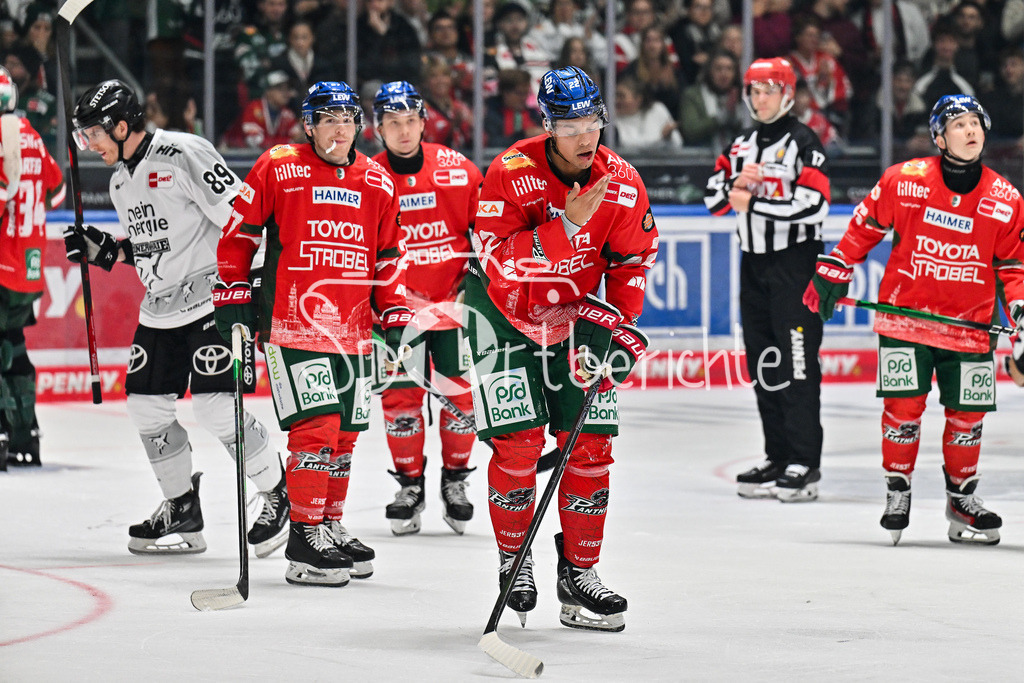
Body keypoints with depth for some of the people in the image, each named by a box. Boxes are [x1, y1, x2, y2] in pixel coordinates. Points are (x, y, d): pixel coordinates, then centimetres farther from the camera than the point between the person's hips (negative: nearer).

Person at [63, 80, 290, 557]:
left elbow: (241, 218, -18)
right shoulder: (121, 181, 14)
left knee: (215, 405, -14)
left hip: (210, 299, -9)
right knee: (146, 406, 7)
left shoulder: (183, 155, -15)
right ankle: (182, 509, 21)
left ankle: (279, 496, 2)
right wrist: (98, 249, 8)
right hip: (159, 311, 9)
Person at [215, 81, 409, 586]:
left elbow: (388, 256, 18)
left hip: (352, 331, 5)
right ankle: (305, 541, -7)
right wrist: (233, 298, -2)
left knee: (344, 436, 11)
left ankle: (330, 528, 26)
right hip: (292, 324, -5)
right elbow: (238, 232, 1)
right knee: (316, 429, -13)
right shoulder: (277, 170, -4)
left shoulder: (377, 183, 10)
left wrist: (395, 316, 12)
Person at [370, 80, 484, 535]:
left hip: (454, 301, 0)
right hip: (398, 305, 0)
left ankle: (455, 480, 17)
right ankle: (409, 485, 12)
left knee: (460, 392, 0)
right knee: (400, 396, -3)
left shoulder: (457, 170, -4)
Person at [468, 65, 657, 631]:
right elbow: (503, 265, -31)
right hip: (504, 308, -4)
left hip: (576, 309, 4)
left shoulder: (623, 185, -12)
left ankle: (579, 573, 8)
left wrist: (618, 328, -12)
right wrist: (567, 224, -39)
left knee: (590, 443, -1)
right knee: (518, 440, -12)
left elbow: (630, 266, 0)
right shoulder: (511, 175, -23)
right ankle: (514, 559, 9)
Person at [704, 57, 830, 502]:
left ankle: (805, 463, -10)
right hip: (754, 264, 8)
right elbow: (714, 199, 13)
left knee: (797, 364, -10)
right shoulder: (742, 146, 15)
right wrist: (735, 185, -9)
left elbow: (813, 205, -18)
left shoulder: (803, 144, -8)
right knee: (764, 365, 9)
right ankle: (778, 458, 14)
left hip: (795, 264, -8)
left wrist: (752, 202, -17)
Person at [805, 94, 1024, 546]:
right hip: (905, 314, -2)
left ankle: (962, 498, 23)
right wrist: (832, 273, 4)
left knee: (966, 414, 5)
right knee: (903, 406, -5)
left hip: (970, 322, 2)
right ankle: (898, 491, 13)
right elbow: (864, 226, 5)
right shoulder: (904, 180, -8)